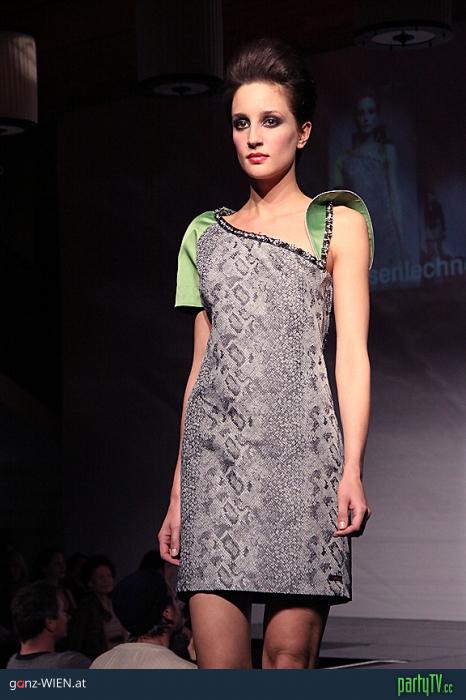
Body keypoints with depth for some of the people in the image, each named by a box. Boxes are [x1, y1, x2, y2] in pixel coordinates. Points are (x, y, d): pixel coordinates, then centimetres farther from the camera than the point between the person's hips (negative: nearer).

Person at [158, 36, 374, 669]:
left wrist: (352, 469, -11)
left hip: (299, 448, -3)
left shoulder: (338, 224, 11)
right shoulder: (206, 234, 20)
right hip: (215, 450, 3)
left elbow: (352, 351, 2)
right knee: (217, 664, -5)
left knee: (290, 656, -7)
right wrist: (177, 494, 15)